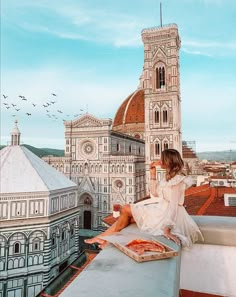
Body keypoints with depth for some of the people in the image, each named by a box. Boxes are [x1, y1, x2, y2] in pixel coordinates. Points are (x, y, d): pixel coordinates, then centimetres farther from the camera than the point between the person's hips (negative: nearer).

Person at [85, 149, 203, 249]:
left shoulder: (176, 180, -19)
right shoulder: (169, 177, 11)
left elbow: (173, 205, -25)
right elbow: (155, 194, 12)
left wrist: (167, 227, -29)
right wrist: (153, 174, 6)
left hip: (165, 214, -9)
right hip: (162, 209, 9)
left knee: (126, 209, -1)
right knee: (129, 218, 3)